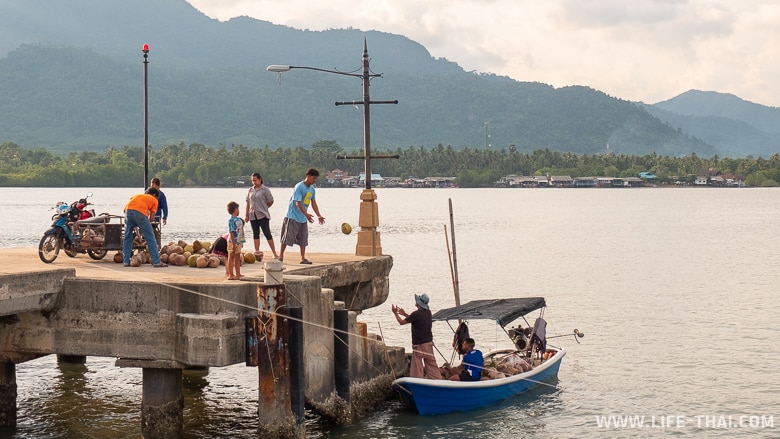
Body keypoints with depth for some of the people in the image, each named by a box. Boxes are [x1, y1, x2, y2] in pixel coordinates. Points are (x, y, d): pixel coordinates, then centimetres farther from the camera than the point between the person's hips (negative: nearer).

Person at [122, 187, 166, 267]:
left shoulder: (137, 195, 36)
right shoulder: (154, 200, 25)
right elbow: (151, 217, 11)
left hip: (128, 210, 4)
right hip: (140, 213, -4)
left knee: (127, 237, 18)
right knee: (150, 238, 4)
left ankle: (126, 261, 18)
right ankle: (157, 262, 4)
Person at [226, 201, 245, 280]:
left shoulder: (239, 219, 10)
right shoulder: (231, 220, -16)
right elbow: (231, 232, -19)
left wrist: (241, 241, 19)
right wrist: (233, 244, -22)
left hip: (238, 242, 9)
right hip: (232, 242, -9)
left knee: (237, 258, 13)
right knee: (231, 257, -1)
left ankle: (238, 274, 20)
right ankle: (230, 274, 2)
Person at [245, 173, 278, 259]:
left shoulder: (265, 189, -4)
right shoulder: (251, 190, 11)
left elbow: (270, 202, -1)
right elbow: (248, 203, 14)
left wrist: (263, 208, 7)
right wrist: (246, 215, 11)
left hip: (262, 216, -5)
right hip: (253, 215, 5)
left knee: (267, 234, -8)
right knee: (255, 234, 8)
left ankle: (275, 253, -6)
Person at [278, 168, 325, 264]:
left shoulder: (312, 189, 6)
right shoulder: (299, 187, -19)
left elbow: (313, 203, 13)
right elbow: (298, 203, -23)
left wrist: (319, 216, 5)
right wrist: (306, 214, -29)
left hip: (303, 218, 8)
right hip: (293, 216, -8)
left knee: (303, 238, 7)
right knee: (287, 237, -3)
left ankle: (303, 258, 12)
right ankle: (281, 256, 6)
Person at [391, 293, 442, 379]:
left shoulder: (417, 314, -18)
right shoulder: (428, 312, 5)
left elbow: (402, 322, -7)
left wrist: (395, 313, 8)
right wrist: (405, 314, 22)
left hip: (419, 344, -7)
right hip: (429, 343, 7)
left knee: (416, 368, 0)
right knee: (431, 365, 10)